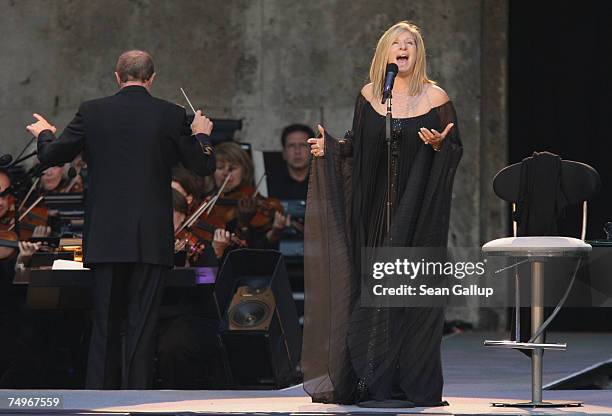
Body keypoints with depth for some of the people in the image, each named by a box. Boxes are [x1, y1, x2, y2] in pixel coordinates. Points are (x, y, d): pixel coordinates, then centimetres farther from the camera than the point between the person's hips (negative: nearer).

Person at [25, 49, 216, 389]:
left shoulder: (92, 112, -1)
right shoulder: (171, 115, -3)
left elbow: (52, 156, 6)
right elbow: (203, 166, 3)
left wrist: (44, 134, 28)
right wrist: (201, 135, 23)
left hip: (105, 238, 1)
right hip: (151, 240, -1)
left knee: (105, 325, 10)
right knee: (140, 325, 2)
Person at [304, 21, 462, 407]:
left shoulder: (435, 98, -1)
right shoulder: (368, 96, 8)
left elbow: (456, 151, 1)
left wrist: (439, 144, -20)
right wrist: (329, 148, -1)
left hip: (417, 212, -3)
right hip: (375, 209, 3)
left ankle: (414, 385, -1)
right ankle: (373, 384, 6)